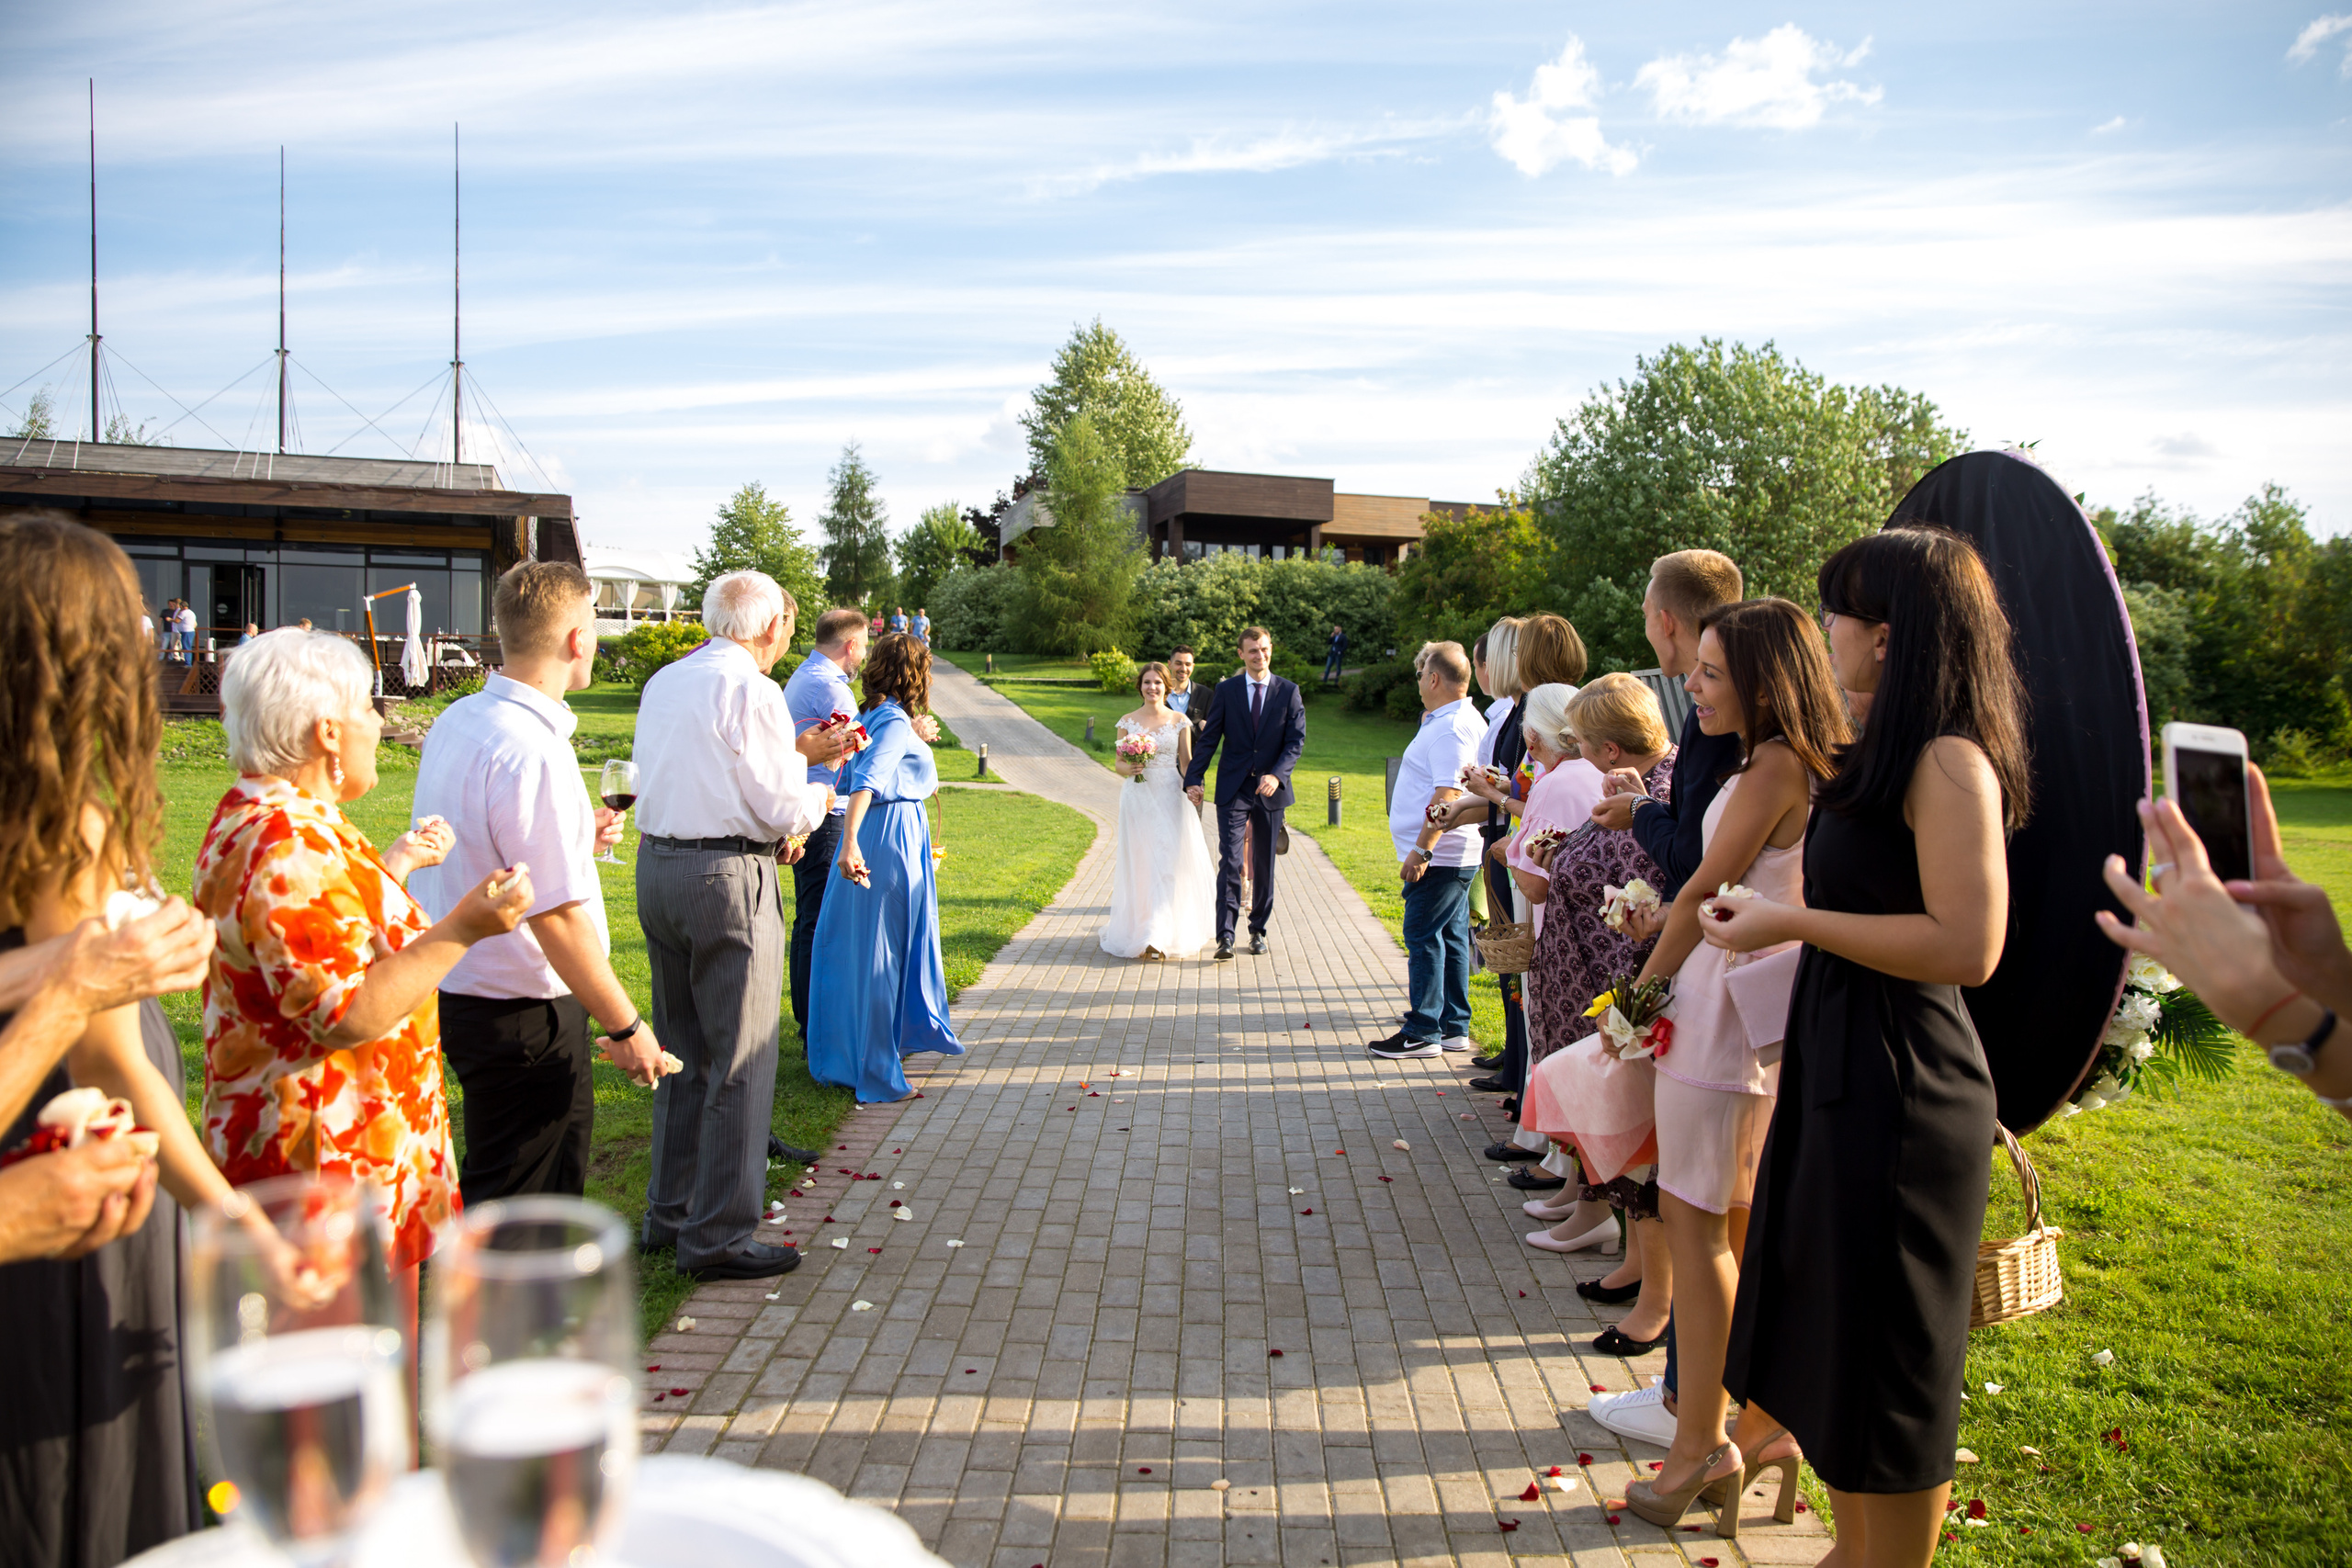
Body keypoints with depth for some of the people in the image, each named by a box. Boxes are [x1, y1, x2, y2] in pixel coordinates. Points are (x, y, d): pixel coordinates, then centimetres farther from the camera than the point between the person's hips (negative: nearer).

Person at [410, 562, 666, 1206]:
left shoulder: (458, 719, 6)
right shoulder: (532, 752, -25)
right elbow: (557, 918, -25)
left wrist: (574, 835, 21)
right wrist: (625, 1026, -17)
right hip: (521, 1015, -10)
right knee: (512, 1204, 4)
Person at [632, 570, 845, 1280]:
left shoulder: (663, 683, 12)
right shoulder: (752, 691, -13)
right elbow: (783, 809, -13)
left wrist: (796, 751, 22)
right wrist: (820, 793, 7)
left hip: (656, 867, 9)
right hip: (727, 876, -8)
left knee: (682, 1050, 18)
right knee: (741, 1061, 1)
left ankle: (669, 1213, 28)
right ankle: (718, 1236, 7)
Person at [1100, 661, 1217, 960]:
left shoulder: (1179, 721, 5)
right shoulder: (1128, 721, 6)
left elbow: (1186, 761, 4)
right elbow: (1119, 764, 8)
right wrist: (1129, 769, -15)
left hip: (1170, 797, -1)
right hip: (1137, 797, 1)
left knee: (1167, 862, -9)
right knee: (1139, 863, 2)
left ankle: (1159, 937, -12)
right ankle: (1136, 927, 16)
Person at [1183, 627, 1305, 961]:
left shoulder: (1289, 692, 3)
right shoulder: (1226, 690, 3)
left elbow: (1296, 739, -3)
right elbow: (1209, 738, 2)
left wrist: (1276, 774, -19)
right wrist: (1193, 779, -7)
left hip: (1270, 788, 1)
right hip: (1233, 788, -1)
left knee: (1264, 864, 10)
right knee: (1230, 860, -10)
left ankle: (1258, 930, 23)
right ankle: (1225, 936, -12)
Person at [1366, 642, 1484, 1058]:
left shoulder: (1450, 728, -19)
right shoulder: (1457, 719, 15)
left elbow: (1447, 794, -27)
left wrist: (1421, 850, -27)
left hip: (1438, 855, -11)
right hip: (1453, 856, 11)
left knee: (1423, 936, -7)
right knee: (1450, 936, 14)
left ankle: (1423, 1032, -2)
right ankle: (1454, 1026, 22)